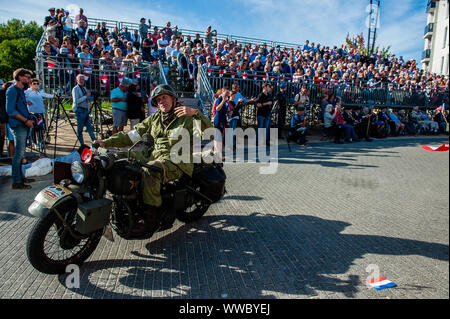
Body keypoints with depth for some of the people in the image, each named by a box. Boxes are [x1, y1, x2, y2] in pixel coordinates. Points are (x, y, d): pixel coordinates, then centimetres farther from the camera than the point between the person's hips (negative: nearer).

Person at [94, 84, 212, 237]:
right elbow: (133, 135, 17)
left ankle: (149, 220, -29)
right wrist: (107, 142, 7)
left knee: (149, 171, -34)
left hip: (178, 161, -6)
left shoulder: (187, 116, 5)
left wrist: (195, 112, -20)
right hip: (156, 157, 7)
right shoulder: (154, 118, 21)